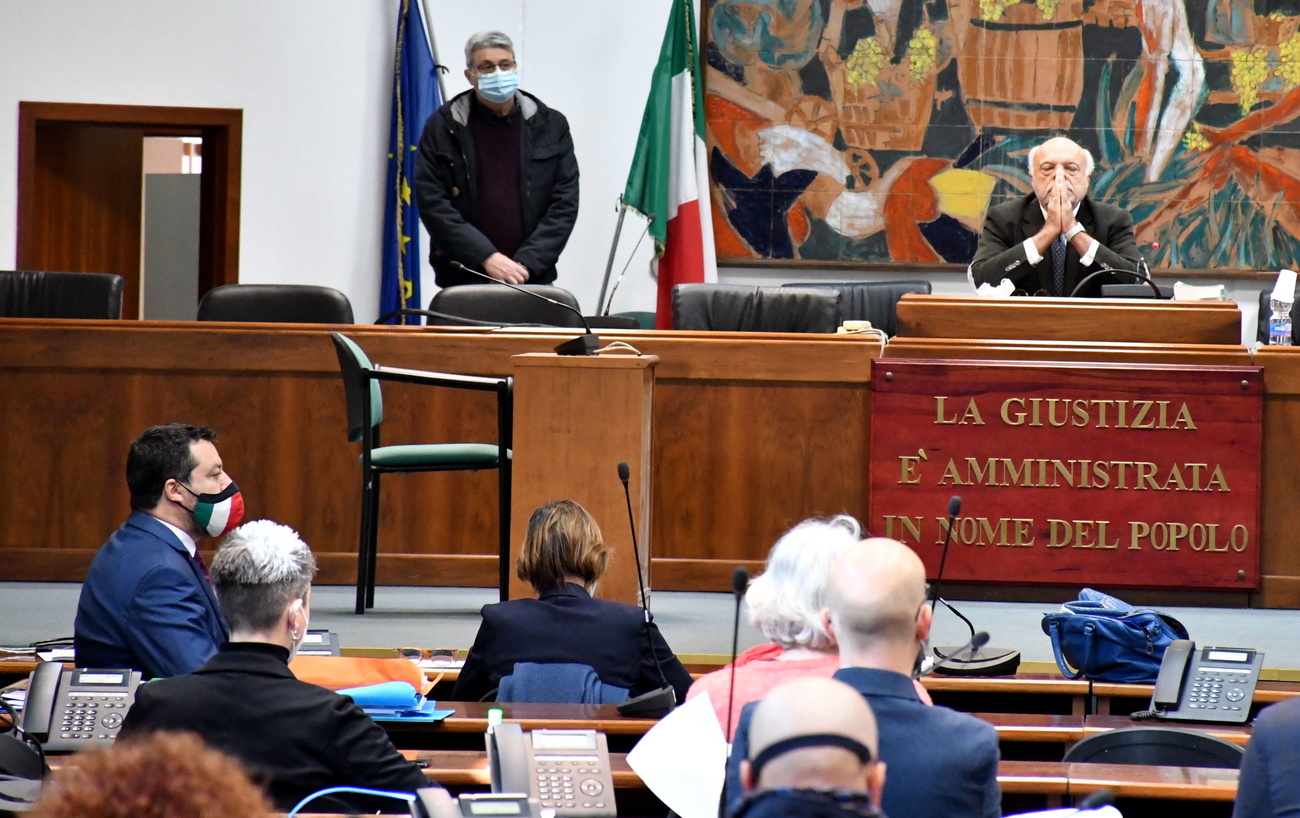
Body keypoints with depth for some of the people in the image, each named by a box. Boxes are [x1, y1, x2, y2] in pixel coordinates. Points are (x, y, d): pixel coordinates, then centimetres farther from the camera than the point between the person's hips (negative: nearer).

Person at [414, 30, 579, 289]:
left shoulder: (551, 125, 8)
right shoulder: (442, 128, 3)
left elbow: (565, 204, 4)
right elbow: (432, 203, -3)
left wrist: (526, 263, -8)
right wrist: (487, 258, -12)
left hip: (532, 278, 1)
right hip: (463, 281, -1)